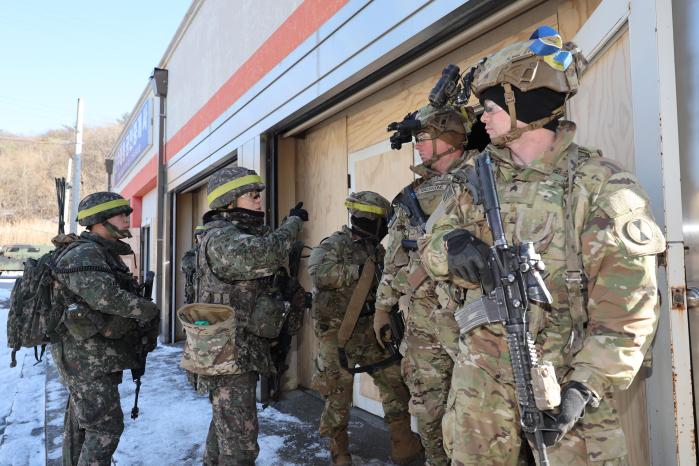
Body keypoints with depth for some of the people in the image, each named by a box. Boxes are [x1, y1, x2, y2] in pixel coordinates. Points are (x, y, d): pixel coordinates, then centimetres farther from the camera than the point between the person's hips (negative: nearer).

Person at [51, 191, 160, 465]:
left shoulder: (106, 256, 15)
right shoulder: (83, 254, -17)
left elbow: (123, 298, 17)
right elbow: (104, 295, -33)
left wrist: (146, 329, 1)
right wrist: (150, 310, -20)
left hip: (97, 356, 9)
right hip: (87, 358, -9)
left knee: (82, 422, 17)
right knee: (106, 426, -6)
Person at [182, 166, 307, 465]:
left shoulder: (241, 236, 17)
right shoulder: (220, 238, -16)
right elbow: (267, 254, -32)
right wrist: (293, 222, -16)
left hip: (237, 354, 10)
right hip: (228, 357, -10)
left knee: (224, 430, 21)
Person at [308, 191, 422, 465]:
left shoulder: (376, 250, 10)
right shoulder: (335, 245, -12)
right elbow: (320, 272, -31)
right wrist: (360, 270, -26)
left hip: (368, 331, 7)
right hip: (336, 333, -6)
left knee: (395, 380, 5)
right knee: (338, 394, 4)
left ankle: (403, 443, 21)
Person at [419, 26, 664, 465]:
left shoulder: (602, 186, -12)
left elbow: (627, 310, -13)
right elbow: (432, 243, 6)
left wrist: (585, 387, -20)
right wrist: (453, 247, -18)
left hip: (565, 378, -4)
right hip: (480, 375, 5)